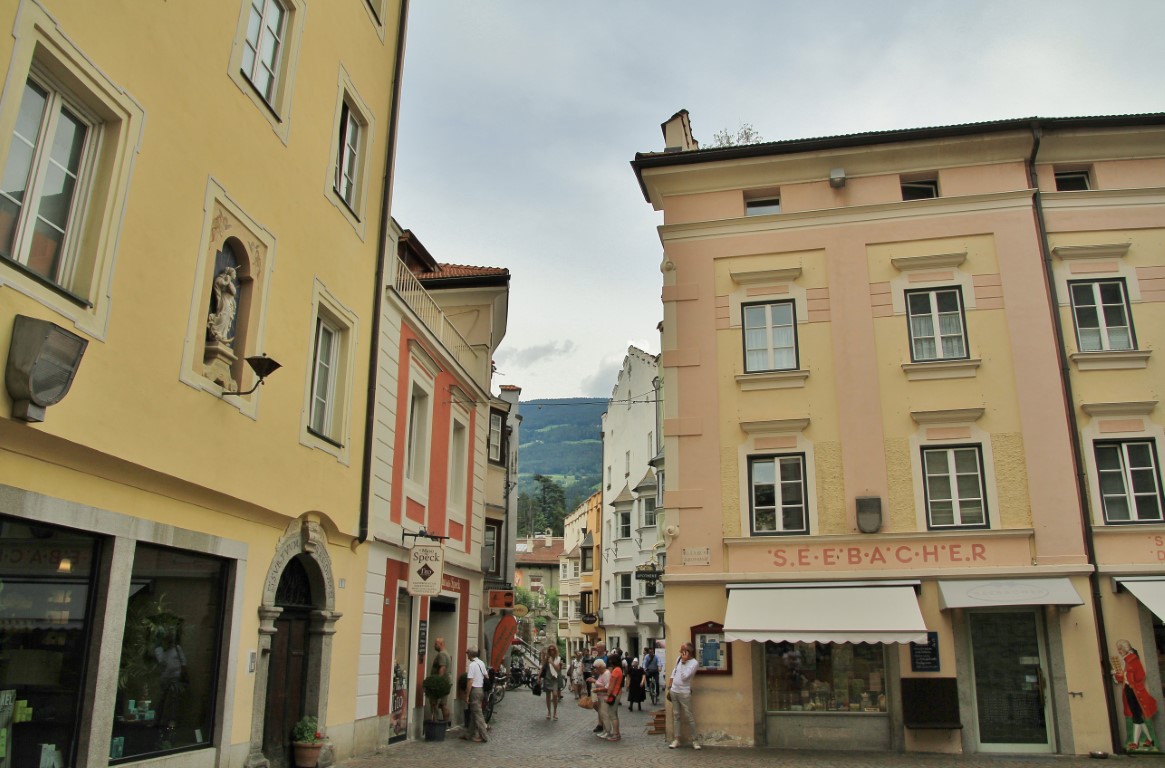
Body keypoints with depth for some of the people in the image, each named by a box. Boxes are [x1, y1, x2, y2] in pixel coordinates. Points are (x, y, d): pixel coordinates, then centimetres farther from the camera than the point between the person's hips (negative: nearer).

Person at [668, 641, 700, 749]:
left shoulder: (694, 663, -14)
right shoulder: (679, 658, 6)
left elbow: (684, 677, -21)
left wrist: (683, 662, -21)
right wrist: (670, 683, 16)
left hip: (684, 693, -6)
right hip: (674, 691, 6)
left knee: (689, 716, -3)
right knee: (676, 716, 8)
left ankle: (694, 740, 5)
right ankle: (676, 739, 12)